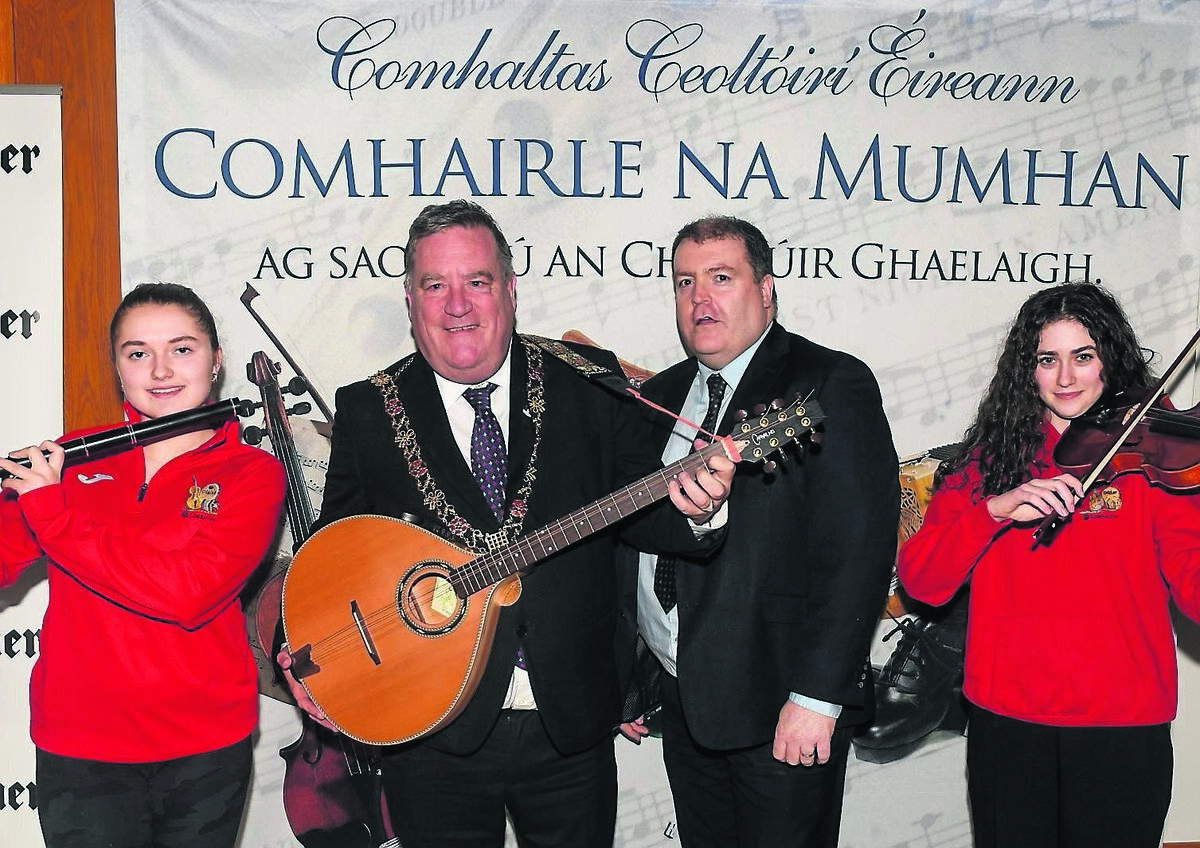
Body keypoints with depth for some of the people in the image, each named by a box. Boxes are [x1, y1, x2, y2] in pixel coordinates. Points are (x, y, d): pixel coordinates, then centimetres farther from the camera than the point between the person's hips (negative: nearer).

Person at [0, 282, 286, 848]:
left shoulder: (251, 473, -5)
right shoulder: (70, 459, 4)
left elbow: (188, 593, -21)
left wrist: (50, 508, -19)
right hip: (78, 752, 1)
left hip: (206, 750, -1)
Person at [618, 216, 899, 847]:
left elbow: (857, 550, -17)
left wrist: (816, 698, -20)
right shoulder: (659, 398, 11)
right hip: (682, 699, 6)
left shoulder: (832, 385, -10)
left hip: (780, 705, -6)